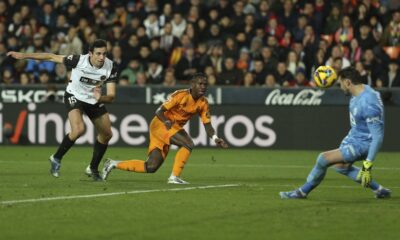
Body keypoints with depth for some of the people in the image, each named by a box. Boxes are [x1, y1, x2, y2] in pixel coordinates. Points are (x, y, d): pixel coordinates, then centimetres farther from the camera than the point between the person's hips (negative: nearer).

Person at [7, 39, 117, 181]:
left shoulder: (110, 67, -22)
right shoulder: (79, 60, -29)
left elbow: (111, 96, -21)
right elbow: (51, 57, -19)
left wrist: (100, 98, -45)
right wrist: (24, 55, -18)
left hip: (94, 99, 5)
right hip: (74, 96, -5)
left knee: (106, 134, 7)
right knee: (79, 129, -28)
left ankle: (93, 169, 28)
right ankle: (56, 159, -5)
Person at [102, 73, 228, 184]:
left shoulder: (203, 103, 2)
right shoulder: (180, 95, -18)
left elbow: (207, 124, 3)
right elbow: (159, 111, -20)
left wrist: (215, 138, -15)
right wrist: (166, 121, -41)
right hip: (160, 124, -7)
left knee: (151, 167, 3)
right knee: (188, 144, -27)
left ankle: (114, 164, 13)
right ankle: (174, 177, -20)